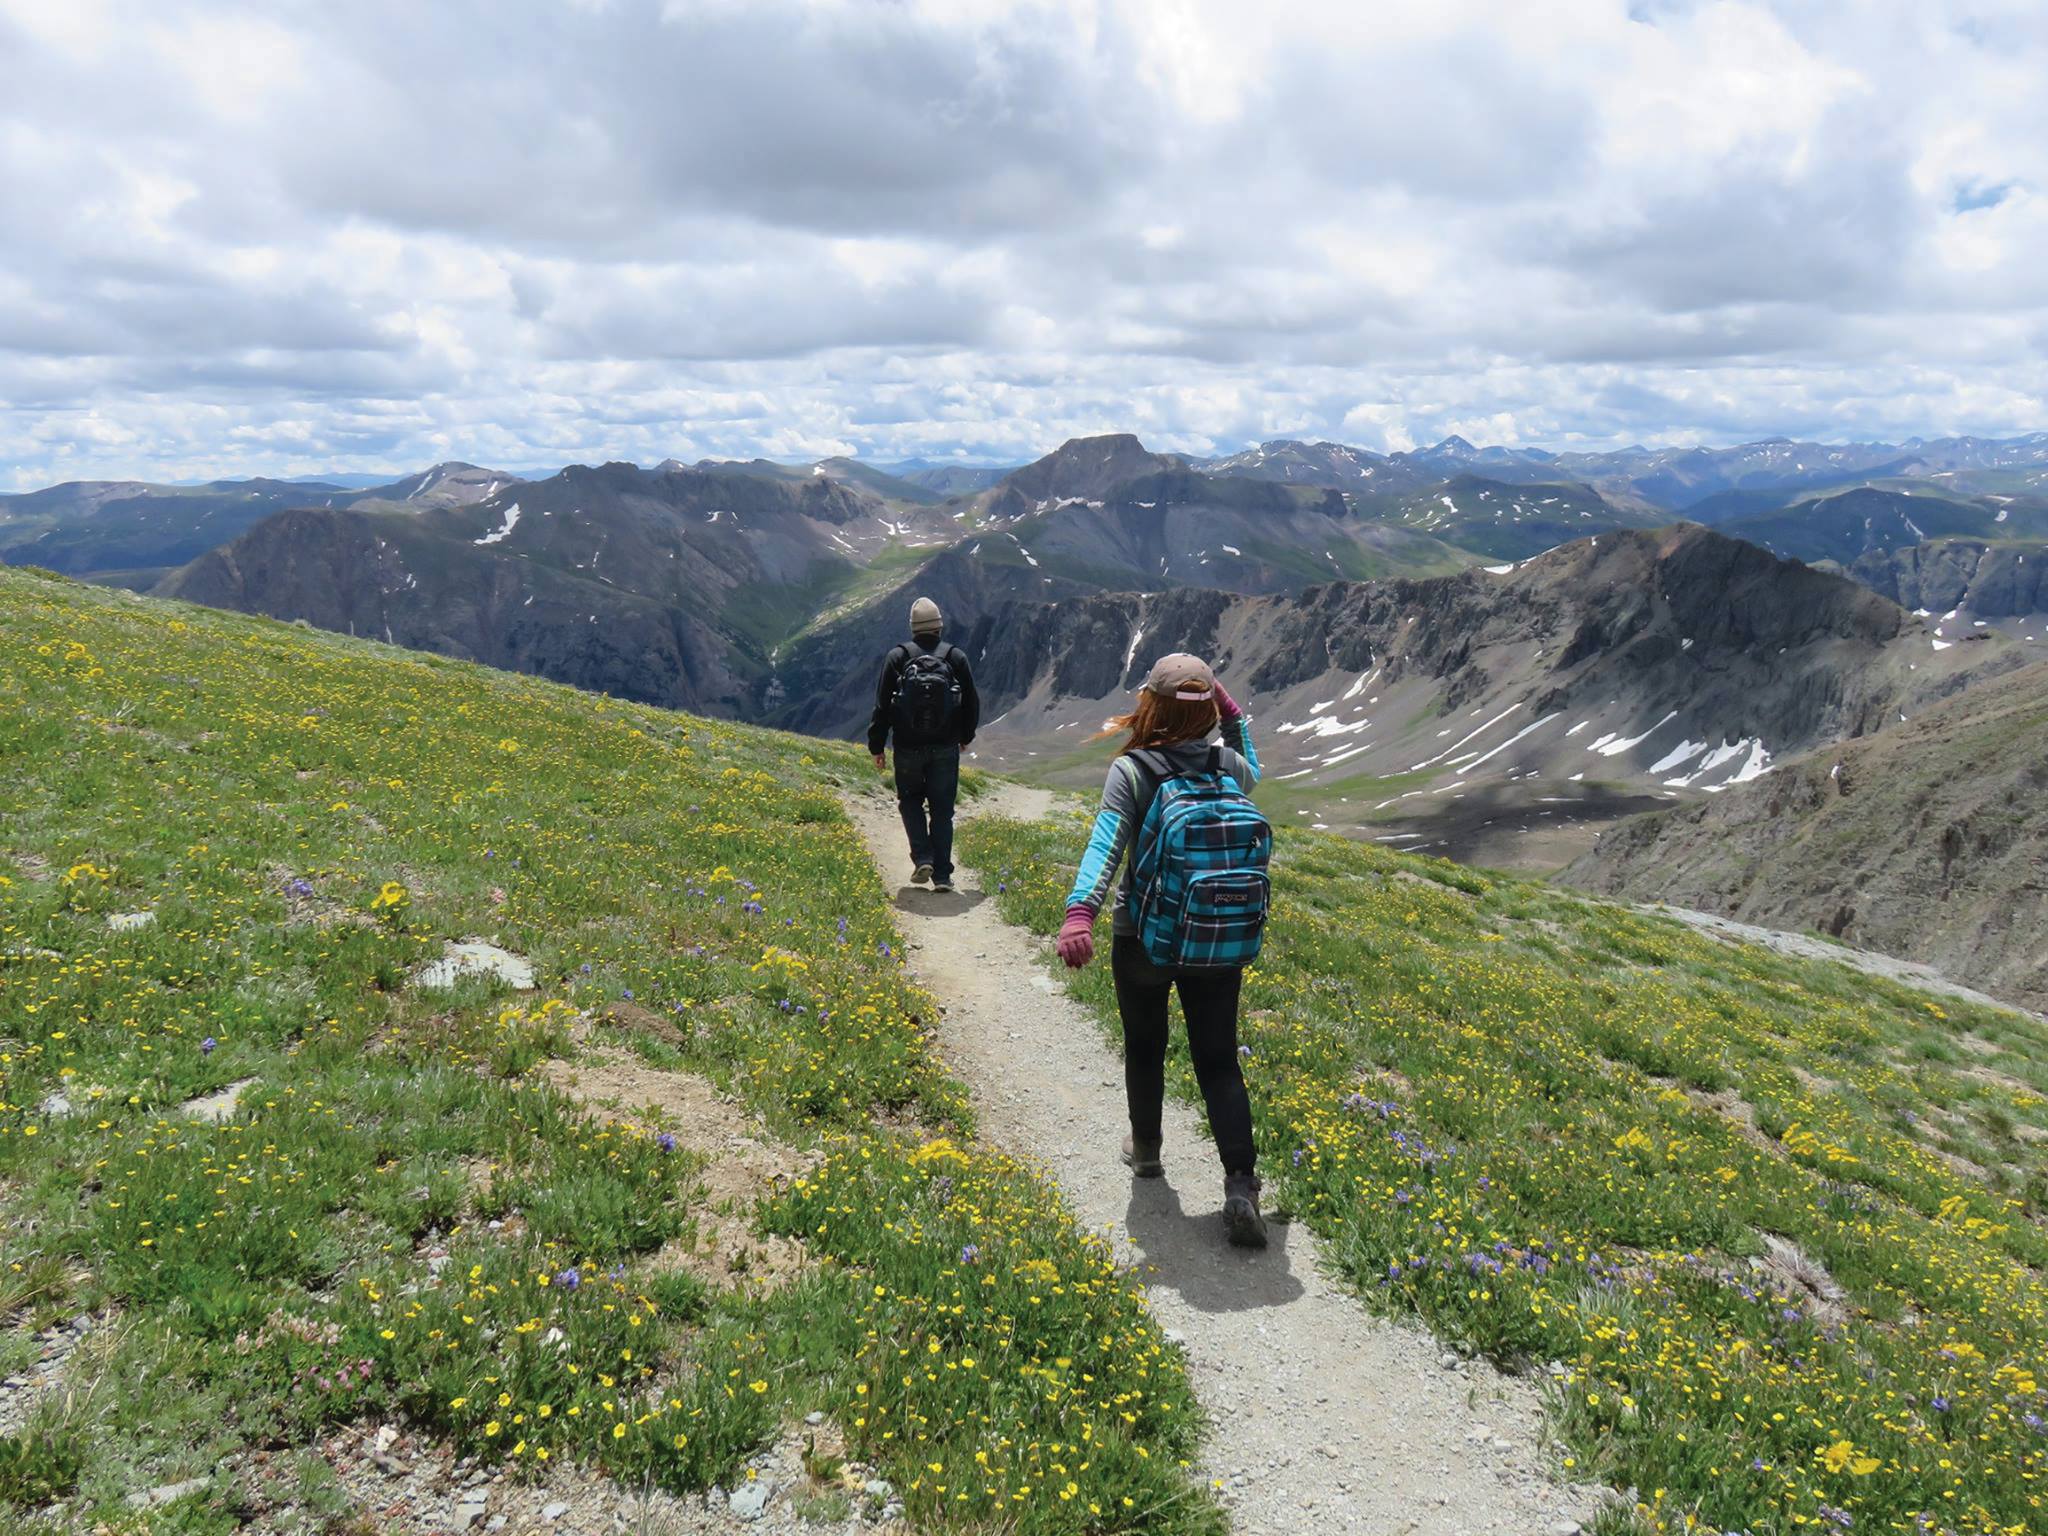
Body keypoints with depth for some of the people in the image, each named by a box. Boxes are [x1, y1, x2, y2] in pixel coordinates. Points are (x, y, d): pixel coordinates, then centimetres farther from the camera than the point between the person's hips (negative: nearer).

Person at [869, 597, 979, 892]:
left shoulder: (897, 657, -4)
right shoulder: (956, 657, 0)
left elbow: (882, 704, -4)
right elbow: (972, 703, 5)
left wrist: (877, 747, 3)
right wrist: (965, 737, 22)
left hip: (908, 748, -1)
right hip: (945, 748, 1)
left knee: (911, 801, 19)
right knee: (942, 809, 8)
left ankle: (923, 858, 1)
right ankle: (942, 875, 5)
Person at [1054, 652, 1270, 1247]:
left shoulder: (1132, 770, -15)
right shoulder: (1230, 765, -3)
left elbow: (1105, 846, -29)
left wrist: (1079, 913, -39)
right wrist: (1231, 711, 17)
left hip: (1143, 941, -2)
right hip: (1220, 943, 2)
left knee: (1144, 1048, 21)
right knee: (1219, 1062, 8)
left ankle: (1145, 1149, 40)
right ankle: (1240, 1183, -5)